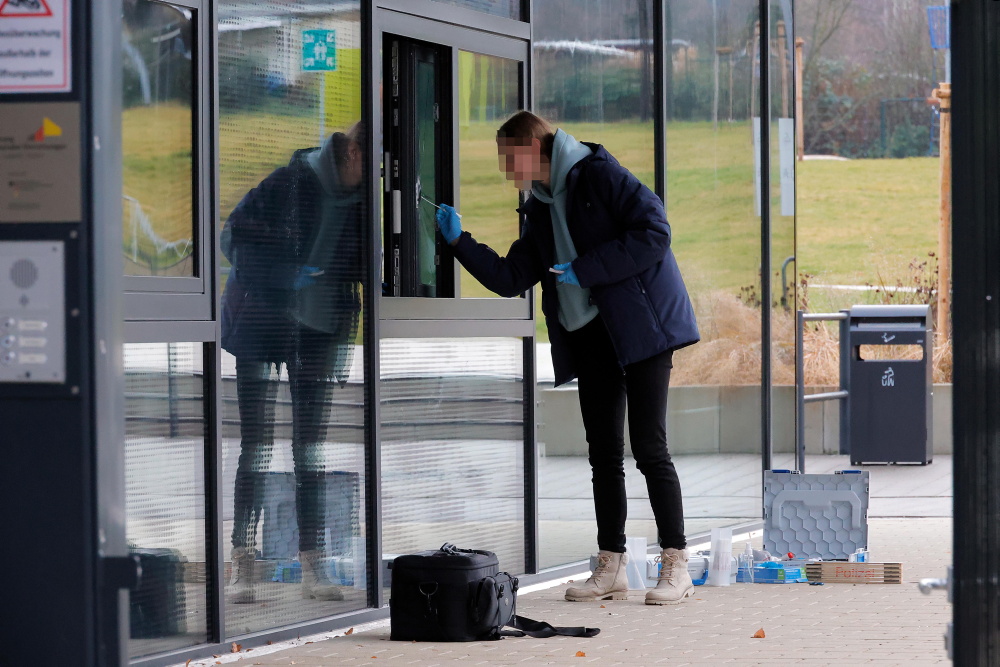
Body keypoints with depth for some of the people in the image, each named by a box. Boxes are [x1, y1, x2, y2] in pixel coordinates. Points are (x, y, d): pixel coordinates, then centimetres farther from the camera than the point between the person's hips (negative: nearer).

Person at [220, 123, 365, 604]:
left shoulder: (362, 203, 1)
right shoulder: (291, 182, -13)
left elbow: (361, 265, 11)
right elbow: (235, 236, -12)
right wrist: (286, 274, -22)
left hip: (321, 330, 4)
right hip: (263, 323, -4)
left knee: (311, 450, 4)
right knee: (256, 446, -5)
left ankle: (312, 568, 5)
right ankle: (242, 567, -2)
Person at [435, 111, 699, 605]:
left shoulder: (598, 174, -8)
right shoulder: (540, 210, 17)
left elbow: (653, 233, -16)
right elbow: (510, 277, 17)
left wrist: (585, 269, -15)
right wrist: (458, 241, 9)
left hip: (640, 326, -8)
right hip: (591, 338, 8)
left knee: (649, 448, -8)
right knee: (604, 453, 7)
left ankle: (676, 567, -3)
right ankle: (611, 569, 10)